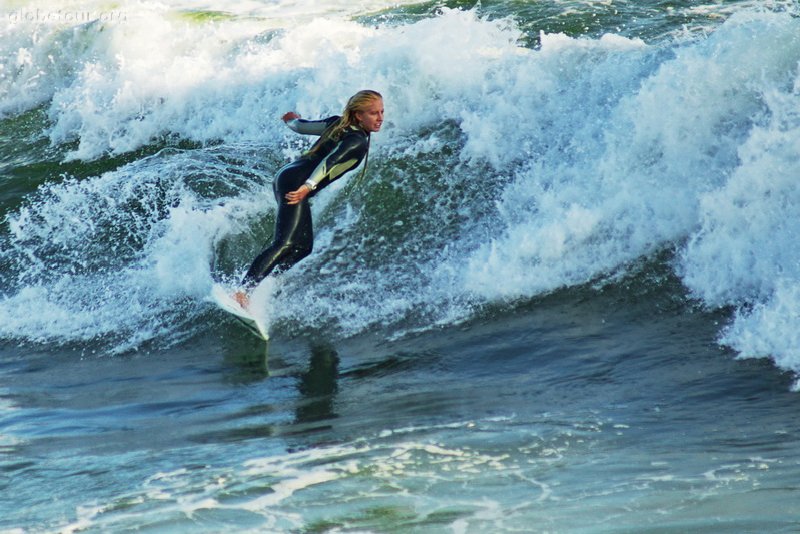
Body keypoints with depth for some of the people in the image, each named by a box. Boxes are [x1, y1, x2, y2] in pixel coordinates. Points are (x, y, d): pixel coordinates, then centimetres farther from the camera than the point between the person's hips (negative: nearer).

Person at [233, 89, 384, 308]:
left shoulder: (339, 124, 17)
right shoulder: (358, 142, -9)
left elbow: (301, 126, 26)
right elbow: (330, 161, -25)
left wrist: (292, 120, 48)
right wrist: (308, 187, -37)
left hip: (286, 176, 10)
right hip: (295, 183, -10)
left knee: (303, 247, 11)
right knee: (285, 244, -22)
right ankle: (242, 293, -35)